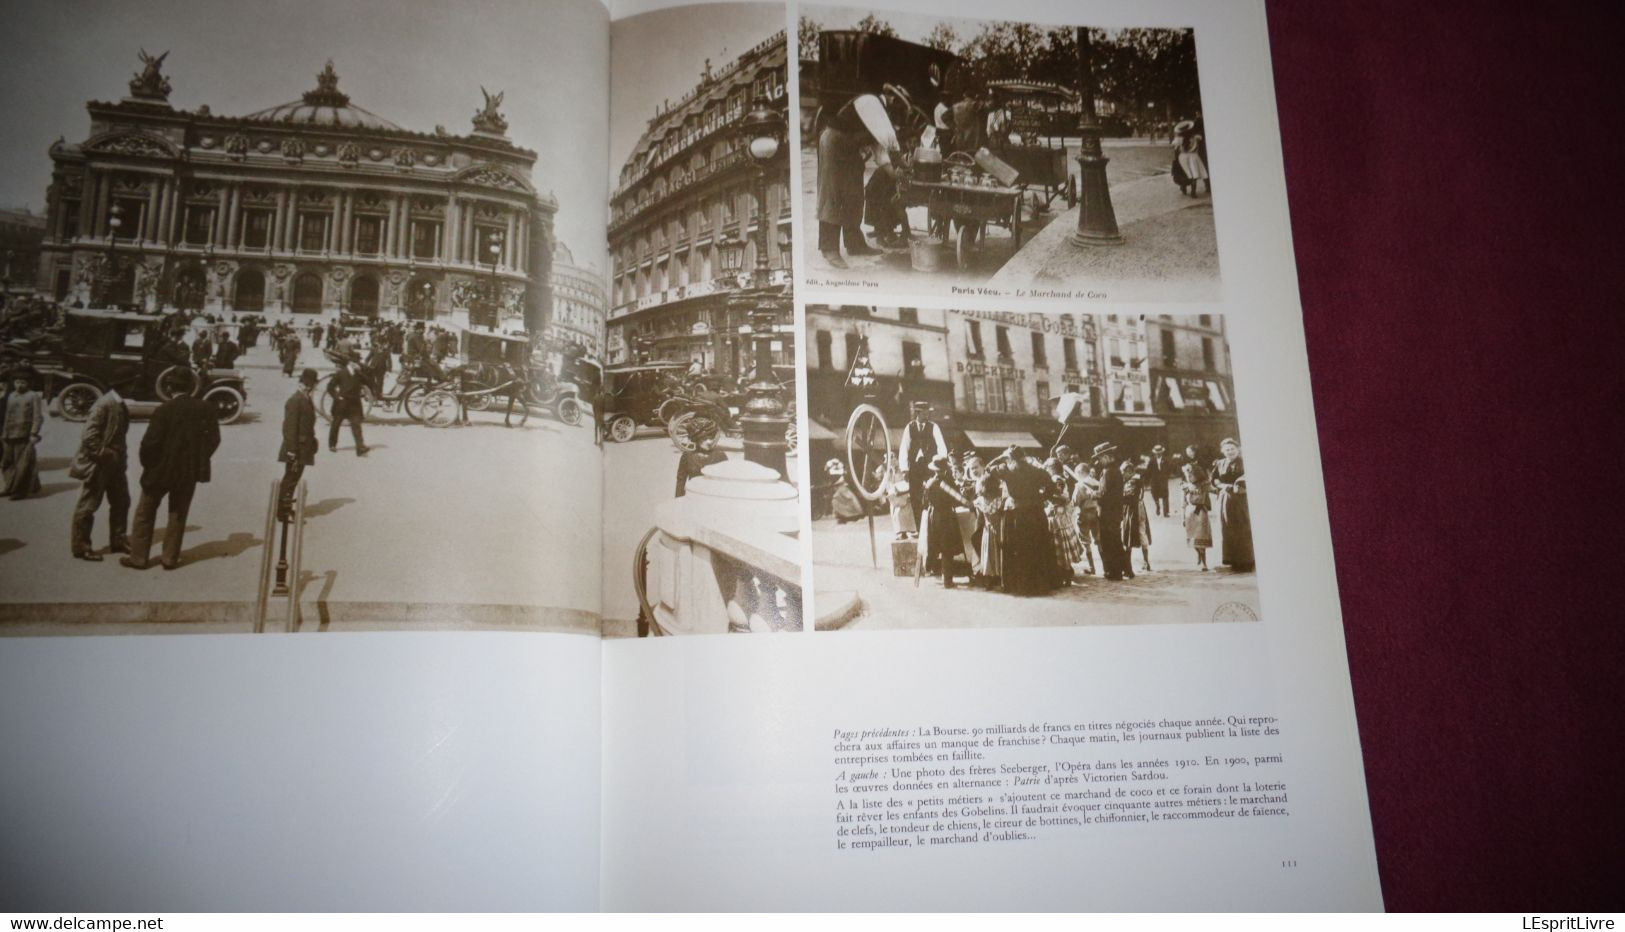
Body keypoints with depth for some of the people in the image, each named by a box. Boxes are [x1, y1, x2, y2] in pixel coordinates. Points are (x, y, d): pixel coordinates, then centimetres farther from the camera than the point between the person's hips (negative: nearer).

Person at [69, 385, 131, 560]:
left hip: (114, 465, 9)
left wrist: (119, 457, 9)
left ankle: (117, 540, 27)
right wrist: (106, 456, -21)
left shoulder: (121, 405, 7)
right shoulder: (104, 405, -20)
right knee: (88, 505, 2)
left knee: (121, 502, 15)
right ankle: (80, 546, 13)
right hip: (98, 466, -9)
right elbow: (89, 436, -24)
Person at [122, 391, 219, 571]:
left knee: (145, 513, 13)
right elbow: (213, 440, -1)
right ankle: (170, 558, 15)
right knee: (178, 516, 14)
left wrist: (147, 464, 0)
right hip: (190, 472, 3)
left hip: (162, 470, -3)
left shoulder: (164, 410, -14)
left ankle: (138, 557, 17)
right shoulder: (206, 409, -4)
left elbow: (150, 442, -16)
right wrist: (199, 460, 9)